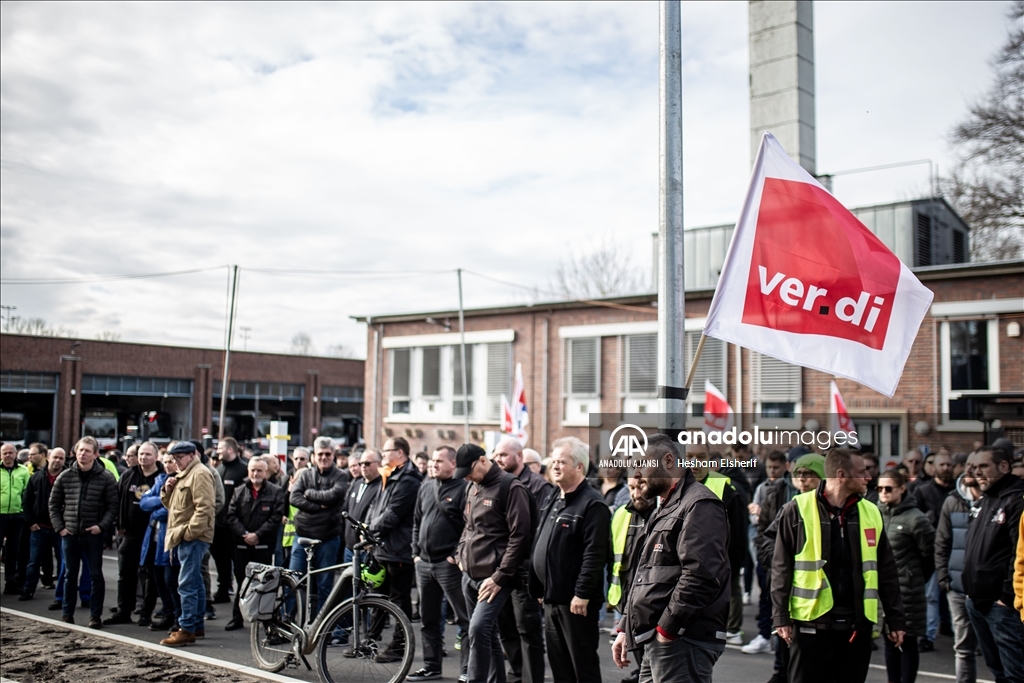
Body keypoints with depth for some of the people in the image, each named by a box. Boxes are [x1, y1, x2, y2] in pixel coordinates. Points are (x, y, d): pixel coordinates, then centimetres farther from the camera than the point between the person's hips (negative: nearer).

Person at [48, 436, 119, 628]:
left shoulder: (106, 478, -5)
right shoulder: (64, 477, 4)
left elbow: (113, 506, -4)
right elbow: (54, 504, 10)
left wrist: (102, 526, -14)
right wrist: (59, 527, 1)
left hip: (93, 534, -3)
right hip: (70, 534, 3)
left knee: (96, 575, 2)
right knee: (70, 575, 12)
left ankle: (95, 615, 10)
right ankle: (67, 614, 23)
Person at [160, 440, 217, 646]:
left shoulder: (200, 474, -12)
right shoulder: (184, 475, 22)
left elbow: (204, 508, -21)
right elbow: (171, 504, 25)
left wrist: (189, 531, -21)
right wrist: (167, 490, 6)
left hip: (193, 538, -11)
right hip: (185, 538, 11)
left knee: (187, 584, -11)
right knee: (195, 583, 15)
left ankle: (187, 630, -9)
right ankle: (197, 625, 22)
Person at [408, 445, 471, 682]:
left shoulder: (463, 488, -9)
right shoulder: (426, 487, 13)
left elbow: (469, 527, -14)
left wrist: (456, 555, -15)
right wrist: (416, 552, 11)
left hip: (449, 564, -7)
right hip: (424, 563, 8)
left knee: (463, 618, -2)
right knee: (428, 618, 14)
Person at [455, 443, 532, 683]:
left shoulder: (511, 487, -12)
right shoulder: (473, 487, 14)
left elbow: (520, 535, -16)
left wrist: (501, 577, -17)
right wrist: (460, 555, 12)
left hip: (493, 577, -8)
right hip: (469, 575, 8)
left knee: (478, 629, -19)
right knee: (487, 633, 13)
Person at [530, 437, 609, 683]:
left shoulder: (593, 504, -14)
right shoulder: (553, 501, 15)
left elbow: (594, 554, -21)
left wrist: (582, 594, -23)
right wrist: (540, 589, 18)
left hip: (575, 600, -9)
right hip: (552, 598, 9)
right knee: (558, 663, 16)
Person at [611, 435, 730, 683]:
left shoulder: (699, 506, -12)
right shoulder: (664, 509, 21)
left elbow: (700, 576, -23)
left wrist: (666, 629, -19)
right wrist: (625, 628, 18)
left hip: (683, 640, -10)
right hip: (657, 640, 10)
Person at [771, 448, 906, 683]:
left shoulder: (871, 513, 6)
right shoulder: (798, 510, -7)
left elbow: (887, 572, 12)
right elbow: (782, 568, -5)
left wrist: (895, 619, 10)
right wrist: (781, 617, -8)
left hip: (857, 624, 4)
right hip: (811, 622, -4)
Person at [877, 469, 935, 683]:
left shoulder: (915, 518, -13)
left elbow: (930, 553, -6)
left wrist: (915, 577, 4)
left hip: (907, 591, -5)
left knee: (907, 641, 5)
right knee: (889, 640, 14)